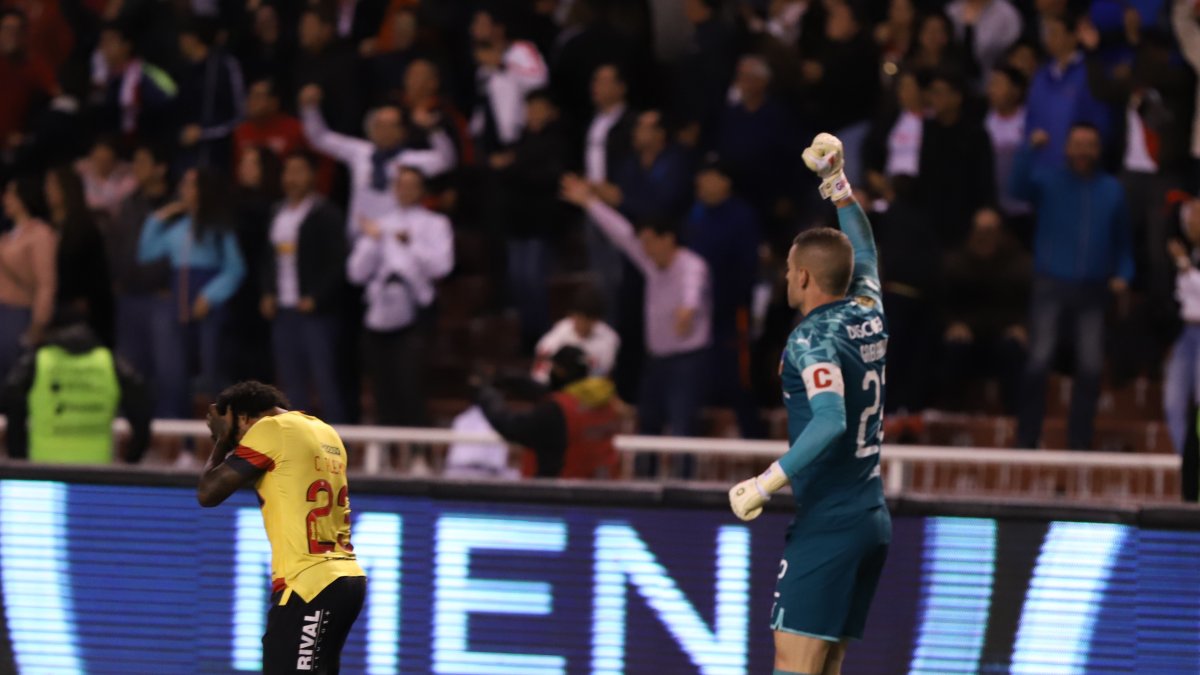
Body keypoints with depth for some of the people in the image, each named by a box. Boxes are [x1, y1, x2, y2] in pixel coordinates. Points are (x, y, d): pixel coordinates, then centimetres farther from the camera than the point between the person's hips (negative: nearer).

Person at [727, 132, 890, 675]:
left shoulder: (813, 339, -13)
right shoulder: (868, 314, 10)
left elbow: (831, 421, -29)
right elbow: (863, 252, 32)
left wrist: (767, 483, -32)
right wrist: (838, 183, 40)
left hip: (826, 524, -9)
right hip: (873, 521, 9)